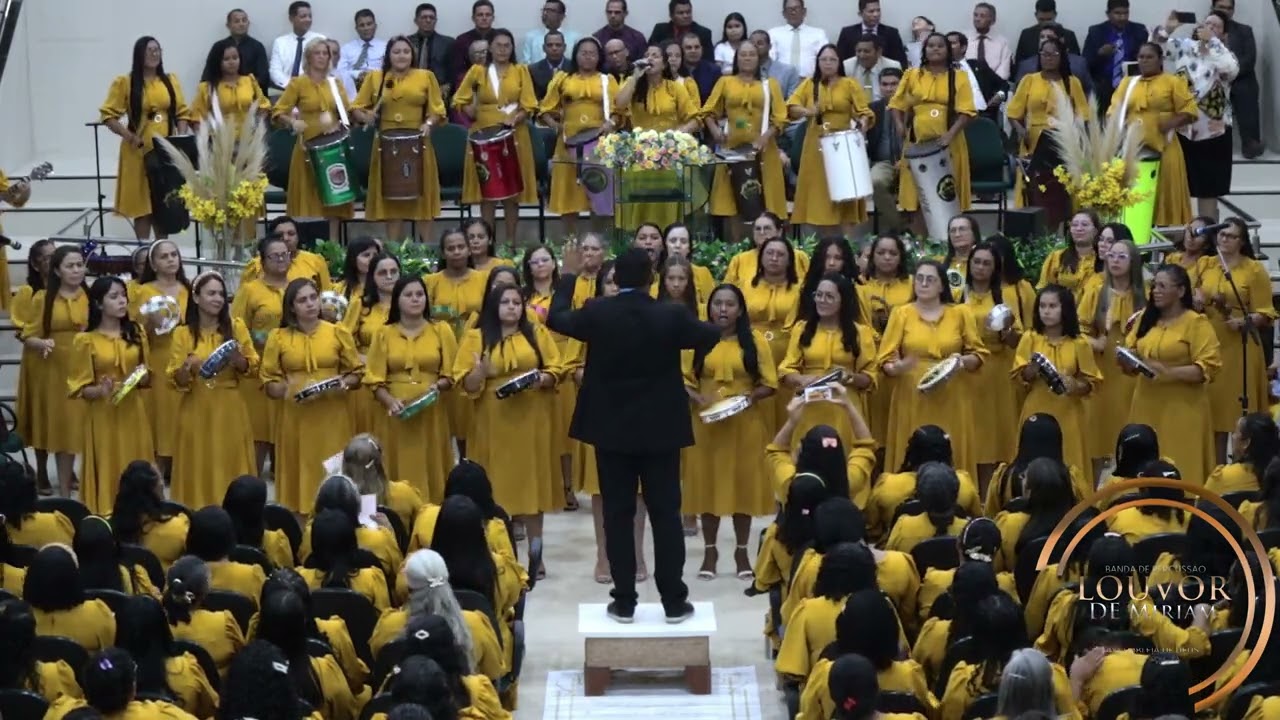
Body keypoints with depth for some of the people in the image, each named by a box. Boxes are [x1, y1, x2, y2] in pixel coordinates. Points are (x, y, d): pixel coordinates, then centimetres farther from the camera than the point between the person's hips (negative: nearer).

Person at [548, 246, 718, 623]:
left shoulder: (597, 312, -10)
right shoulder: (671, 315, -10)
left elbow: (556, 319, 10)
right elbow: (711, 336, 8)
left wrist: (569, 275, 23)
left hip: (611, 428, 0)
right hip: (661, 428, 0)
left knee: (617, 515, 6)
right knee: (665, 514, 5)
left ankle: (624, 601, 6)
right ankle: (674, 601, 6)